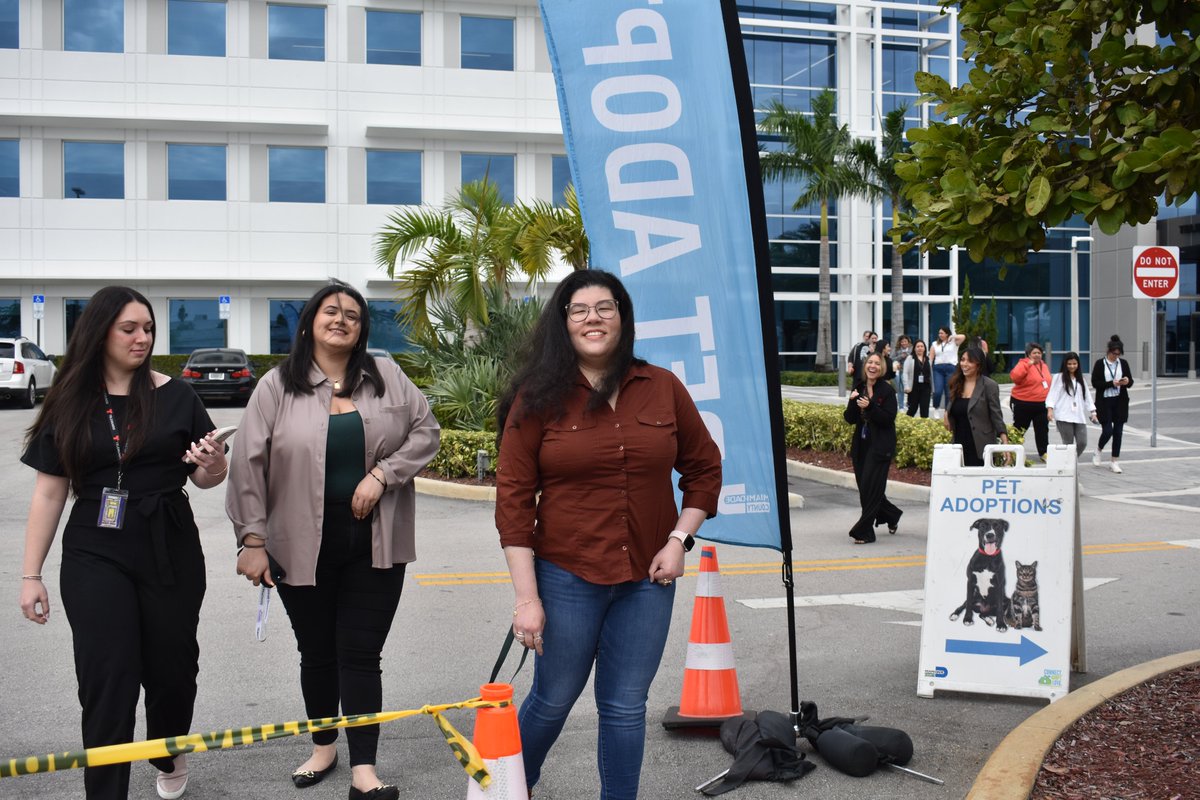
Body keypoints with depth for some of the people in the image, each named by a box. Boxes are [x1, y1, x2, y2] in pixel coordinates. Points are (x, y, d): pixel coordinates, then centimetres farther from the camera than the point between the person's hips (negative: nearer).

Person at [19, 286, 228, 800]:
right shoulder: (69, 406, 2)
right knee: (107, 680, -3)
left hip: (170, 554, 1)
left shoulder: (175, 397, 0)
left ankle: (169, 757, 40)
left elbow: (206, 478, 5)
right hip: (95, 558, 0)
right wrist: (31, 574, 2)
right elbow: (49, 493, 4)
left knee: (172, 668, 10)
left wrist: (212, 464, -19)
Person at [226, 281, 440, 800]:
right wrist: (252, 538, -7)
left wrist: (382, 473, -13)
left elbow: (425, 431, 2)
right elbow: (250, 465, -4)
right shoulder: (277, 387, -2)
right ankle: (323, 747, 36)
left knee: (361, 655, 1)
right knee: (317, 654, 15)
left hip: (375, 547, 0)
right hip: (304, 549, 0)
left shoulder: (387, 377, 2)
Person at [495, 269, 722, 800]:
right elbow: (513, 498, -8)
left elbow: (704, 468, 12)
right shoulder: (539, 398, -6)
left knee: (625, 707, 10)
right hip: (566, 577, -1)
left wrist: (679, 539, -1)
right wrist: (527, 597, -11)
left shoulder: (663, 388, 1)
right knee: (553, 699, 13)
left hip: (647, 579, 2)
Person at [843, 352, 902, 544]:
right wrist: (852, 402, -12)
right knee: (864, 487, 11)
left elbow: (889, 418, -15)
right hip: (861, 445, 6)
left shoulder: (887, 390, -8)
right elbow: (850, 419, 5)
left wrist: (869, 407, -27)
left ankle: (863, 532, 0)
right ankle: (892, 516, 34)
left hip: (880, 446, -6)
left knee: (870, 487, -8)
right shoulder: (858, 388, 9)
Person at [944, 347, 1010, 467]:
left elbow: (997, 417, -8)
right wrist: (947, 414, 4)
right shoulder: (956, 384, 10)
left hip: (980, 449, -5)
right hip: (959, 447, 5)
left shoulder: (989, 386, -7)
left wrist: (1005, 443, -17)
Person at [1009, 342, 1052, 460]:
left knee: (1042, 429, 9)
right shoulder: (1023, 364, -11)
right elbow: (1014, 377, -31)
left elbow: (1047, 382, 21)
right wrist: (1028, 364, -32)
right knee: (1019, 428, 5)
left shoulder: (1043, 365, 11)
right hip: (1024, 404, -6)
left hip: (1041, 404, 6)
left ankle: (1044, 453, 18)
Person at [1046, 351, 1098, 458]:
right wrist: (1050, 409, -14)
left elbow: (1087, 396, 18)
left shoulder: (1081, 380, 19)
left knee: (1082, 443, -4)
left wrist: (1092, 412, 9)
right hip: (1064, 417, -4)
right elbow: (1053, 393, -3)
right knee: (1068, 444, -6)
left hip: (1079, 416, 4)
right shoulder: (1059, 377, 4)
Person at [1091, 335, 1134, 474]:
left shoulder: (1123, 363, 5)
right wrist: (1111, 383, -21)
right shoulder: (1100, 363, -5)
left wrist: (1127, 382, -16)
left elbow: (1131, 382, 8)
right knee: (1107, 430, -9)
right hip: (1104, 401, -3)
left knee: (1118, 432, 3)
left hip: (1120, 401, 3)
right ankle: (1098, 450, 23)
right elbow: (1095, 383, -8)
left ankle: (1115, 461, 11)